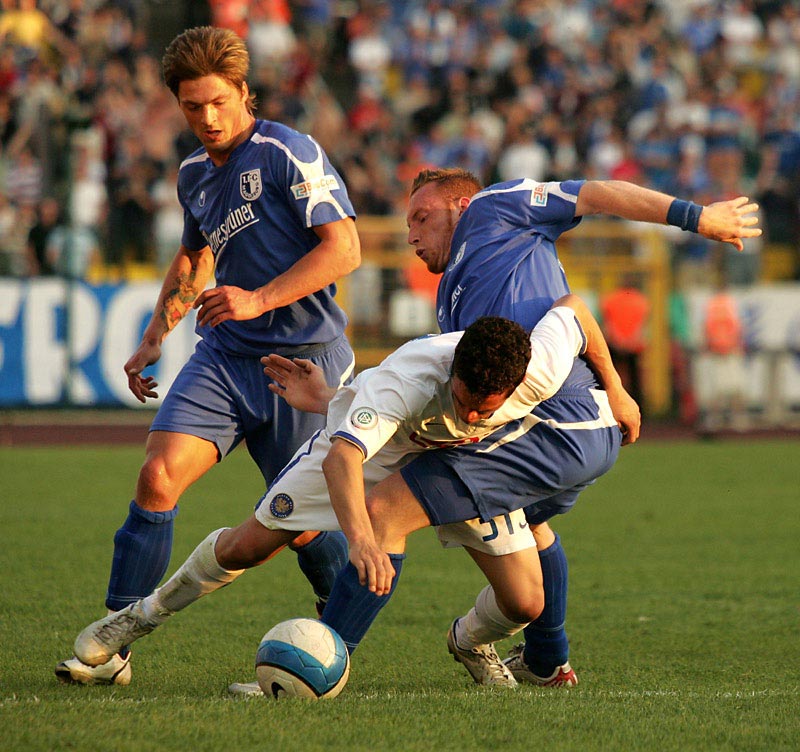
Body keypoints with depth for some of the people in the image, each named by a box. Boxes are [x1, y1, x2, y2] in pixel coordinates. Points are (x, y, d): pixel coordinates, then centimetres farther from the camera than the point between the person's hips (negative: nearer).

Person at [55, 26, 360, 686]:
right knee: (157, 477, -13)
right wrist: (155, 335, 23)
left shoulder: (287, 153, -10)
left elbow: (343, 248, -16)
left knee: (303, 526, -1)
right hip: (224, 358, 6)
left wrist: (259, 299, -23)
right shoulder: (194, 173, 13)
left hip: (303, 361, -6)